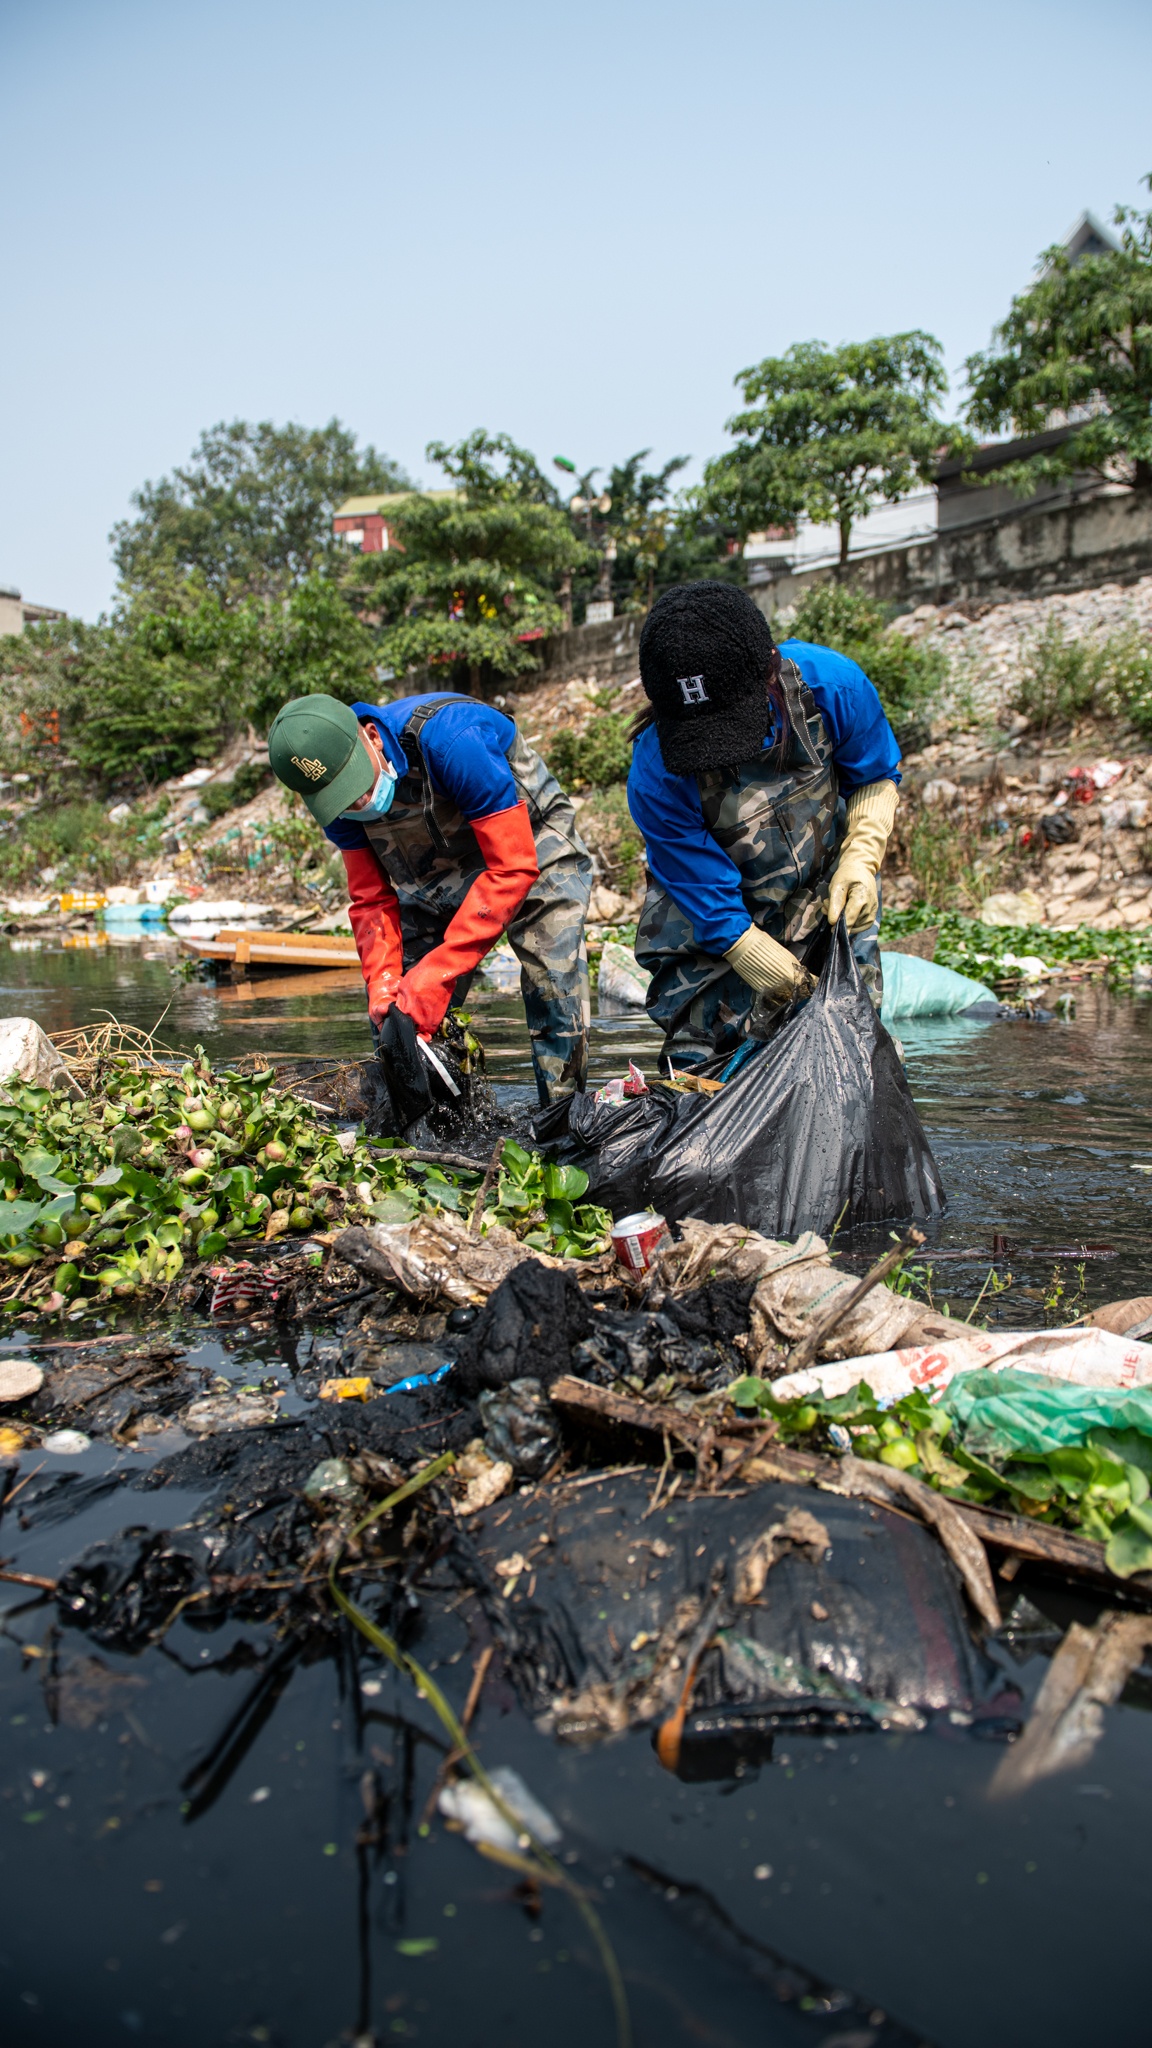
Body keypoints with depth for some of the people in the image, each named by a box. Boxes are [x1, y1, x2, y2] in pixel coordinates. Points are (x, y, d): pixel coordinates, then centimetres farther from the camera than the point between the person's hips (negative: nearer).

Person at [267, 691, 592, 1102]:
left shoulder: (451, 739, -37)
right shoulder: (337, 796, -17)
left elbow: (512, 869, -36)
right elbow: (371, 898, -5)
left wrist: (436, 976, -38)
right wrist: (382, 984, -24)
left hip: (529, 848, -5)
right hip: (433, 878, 5)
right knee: (396, 1023, -3)